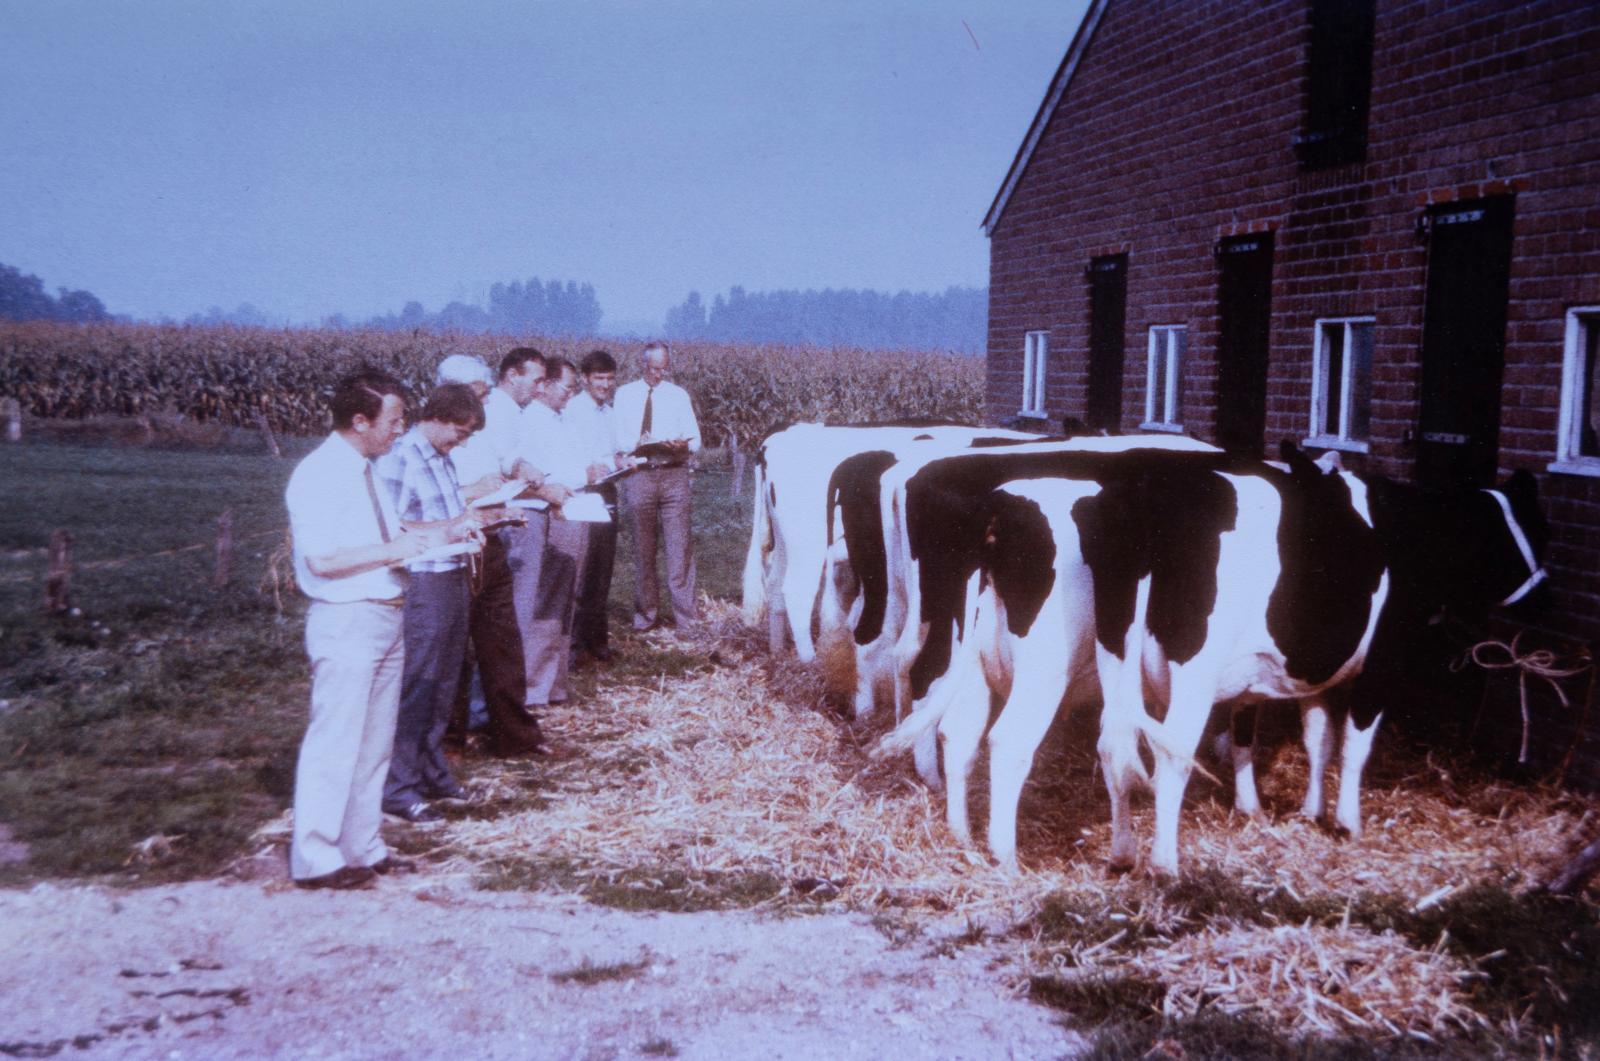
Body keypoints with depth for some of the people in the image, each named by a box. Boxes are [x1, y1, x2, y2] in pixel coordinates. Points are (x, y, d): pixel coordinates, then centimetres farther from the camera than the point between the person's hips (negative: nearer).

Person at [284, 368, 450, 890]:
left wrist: (437, 534, 10)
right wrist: (393, 549, -18)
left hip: (385, 618, 9)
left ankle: (362, 848, 28)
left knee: (375, 743, 16)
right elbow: (322, 559, -24)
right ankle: (315, 859, 11)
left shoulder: (365, 470, 12)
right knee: (335, 744, -1)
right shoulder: (318, 475, -17)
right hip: (346, 622, -9)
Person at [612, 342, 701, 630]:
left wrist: (683, 445, -16)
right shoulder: (625, 394, 8)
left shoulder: (679, 395, 12)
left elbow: (696, 439, 7)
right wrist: (638, 443, -18)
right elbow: (617, 438, 2)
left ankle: (686, 614, -3)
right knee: (643, 548, 5)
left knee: (680, 544, -7)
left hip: (675, 474, 0)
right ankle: (646, 614, 14)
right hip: (639, 475, 0)